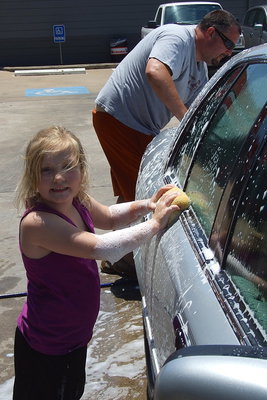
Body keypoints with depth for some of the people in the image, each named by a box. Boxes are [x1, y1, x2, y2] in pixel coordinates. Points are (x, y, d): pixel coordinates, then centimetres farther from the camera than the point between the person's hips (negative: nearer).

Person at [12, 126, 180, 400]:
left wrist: (145, 205, -4)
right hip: (45, 349, -8)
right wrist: (154, 223, -30)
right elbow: (101, 248, -39)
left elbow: (109, 218, 14)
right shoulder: (37, 222, -32)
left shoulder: (78, 203, -6)